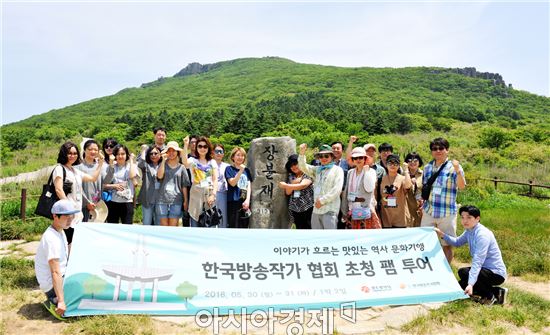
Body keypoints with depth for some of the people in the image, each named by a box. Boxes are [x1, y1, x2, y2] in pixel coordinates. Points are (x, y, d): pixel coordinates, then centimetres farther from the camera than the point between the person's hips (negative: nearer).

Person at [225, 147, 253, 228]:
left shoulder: (246, 170, 13)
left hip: (245, 202, 5)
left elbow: (249, 186, 7)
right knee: (234, 226, -6)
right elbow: (232, 183, -13)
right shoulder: (229, 169, 0)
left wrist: (247, 200, -6)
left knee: (244, 227, 9)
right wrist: (241, 171, -18)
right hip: (234, 202, -5)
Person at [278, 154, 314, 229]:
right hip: (295, 209, 5)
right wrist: (293, 183, -12)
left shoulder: (308, 174, -3)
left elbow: (302, 185, -19)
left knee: (308, 228, -6)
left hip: (307, 209, -5)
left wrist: (285, 185, -11)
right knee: (299, 228, 6)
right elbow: (288, 192, 7)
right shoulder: (291, 177, 13)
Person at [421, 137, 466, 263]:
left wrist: (458, 171, -36)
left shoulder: (453, 167, -6)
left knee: (446, 245, 7)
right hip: (428, 212, 4)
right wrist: (422, 203, 9)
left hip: (447, 213, -4)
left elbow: (462, 186, -20)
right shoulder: (427, 167, 8)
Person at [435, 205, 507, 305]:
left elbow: (477, 262, -35)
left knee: (464, 272, -29)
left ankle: (490, 296, -8)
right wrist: (442, 235, -2)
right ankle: (496, 292, 8)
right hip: (485, 269, 10)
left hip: (496, 273, -10)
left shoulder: (482, 235, -26)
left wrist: (471, 284, -41)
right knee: (461, 285, 10)